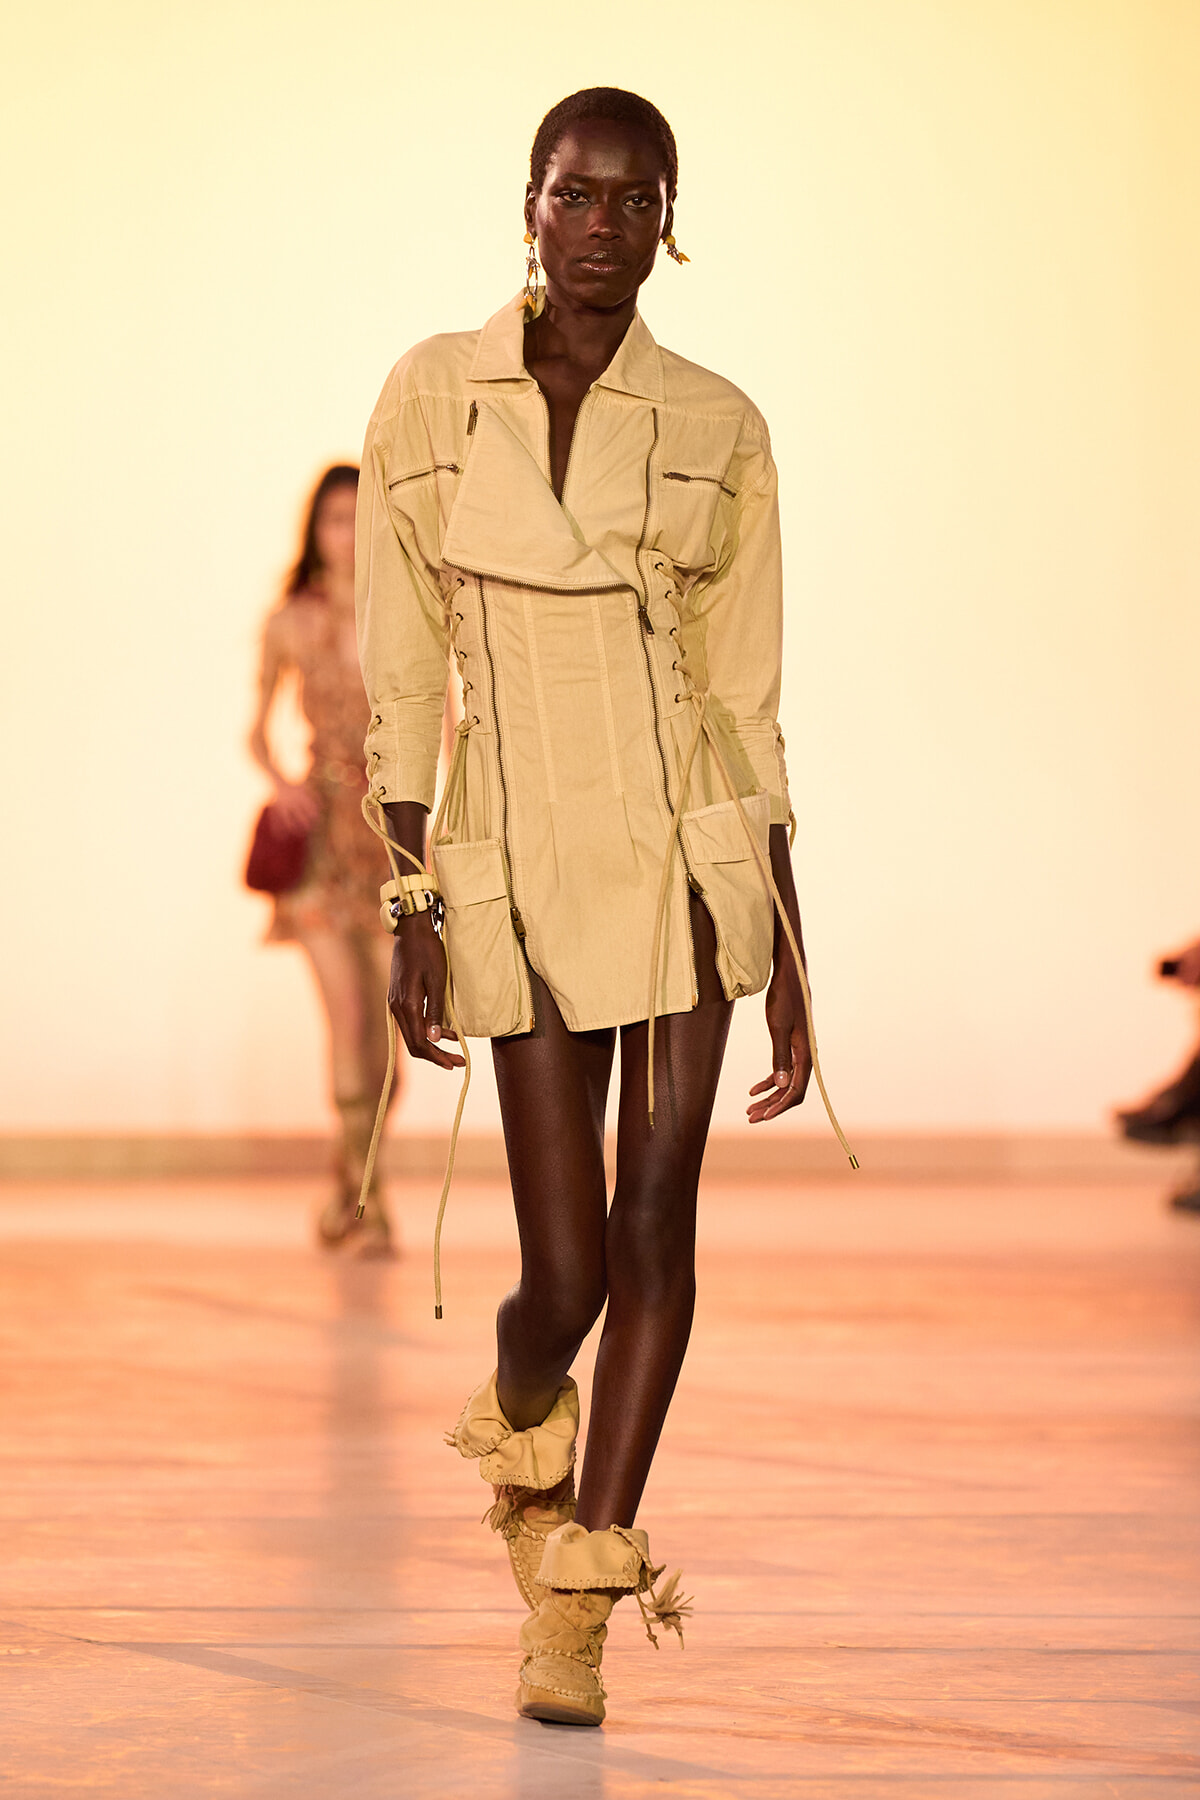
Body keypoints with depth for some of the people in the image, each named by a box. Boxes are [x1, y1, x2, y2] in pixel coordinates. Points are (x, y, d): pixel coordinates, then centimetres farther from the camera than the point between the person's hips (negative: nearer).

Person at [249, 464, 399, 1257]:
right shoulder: (292, 624, 1)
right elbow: (257, 729, 11)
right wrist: (280, 781, -9)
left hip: (397, 830, 2)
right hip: (322, 834, -2)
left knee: (387, 1025, 4)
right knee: (347, 1016, -12)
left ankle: (350, 1185, 23)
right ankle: (367, 1202, -7)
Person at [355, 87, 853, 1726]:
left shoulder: (717, 428, 3)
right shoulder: (433, 395, 1)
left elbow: (750, 707, 5)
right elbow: (400, 673, 2)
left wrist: (790, 964, 2)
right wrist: (410, 909, -4)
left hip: (687, 854, 1)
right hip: (519, 866, -1)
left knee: (655, 1224, -5)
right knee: (565, 1270, -1)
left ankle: (577, 1596, 9)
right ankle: (524, 1421, 36)